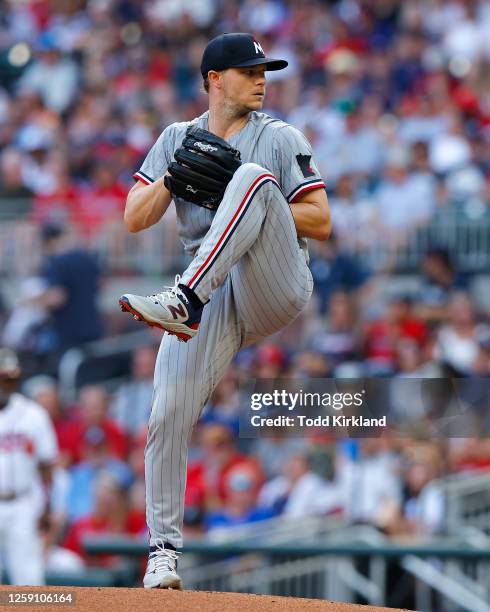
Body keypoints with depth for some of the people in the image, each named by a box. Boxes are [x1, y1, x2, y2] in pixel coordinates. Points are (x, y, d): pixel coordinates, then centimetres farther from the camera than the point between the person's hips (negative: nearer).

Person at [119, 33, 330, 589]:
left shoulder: (282, 139, 7)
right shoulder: (177, 140, 16)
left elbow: (320, 222, 0)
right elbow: (134, 219, 9)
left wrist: (244, 204, -11)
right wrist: (173, 177, -9)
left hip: (278, 287, -3)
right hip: (213, 298, 3)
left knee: (253, 175, -27)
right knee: (168, 415, -13)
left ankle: (183, 300, -42)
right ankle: (163, 549, -2)